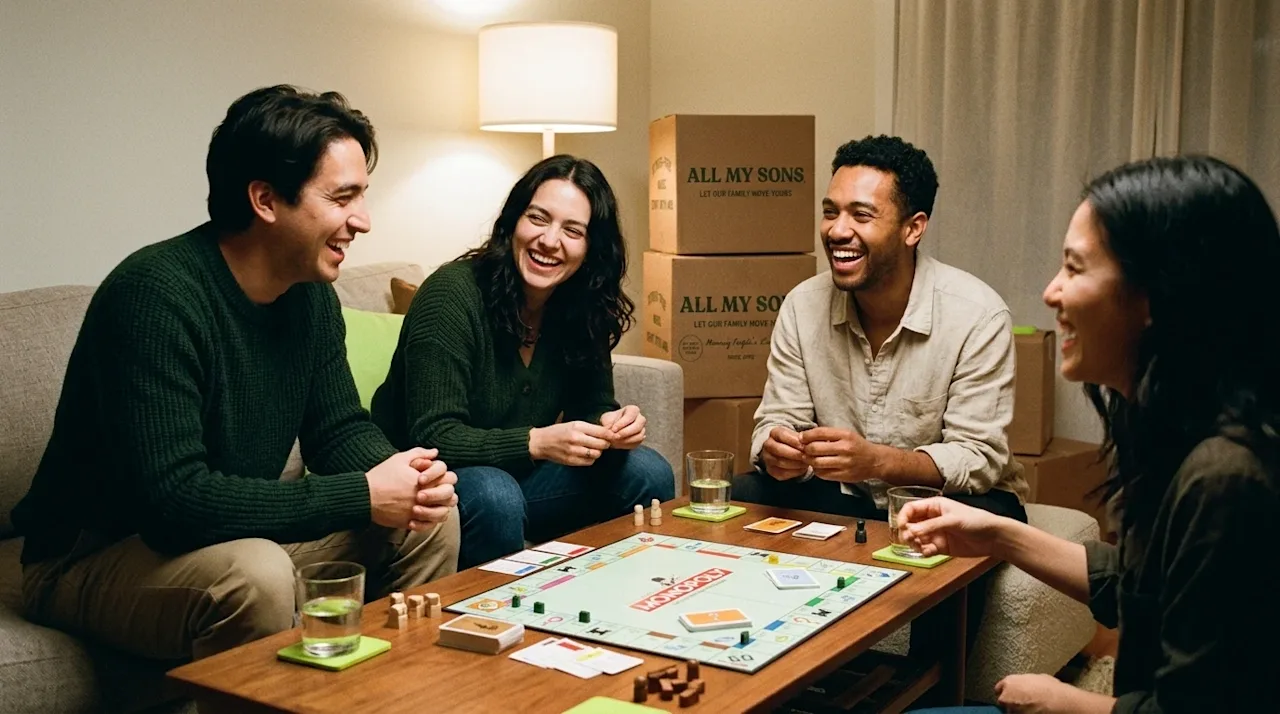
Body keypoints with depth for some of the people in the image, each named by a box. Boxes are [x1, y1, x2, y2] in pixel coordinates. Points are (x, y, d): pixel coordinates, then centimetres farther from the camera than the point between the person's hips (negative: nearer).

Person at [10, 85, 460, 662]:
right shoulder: (156, 294, -27)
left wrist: (402, 476, -17)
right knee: (256, 574, -36)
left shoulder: (311, 292, 0)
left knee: (429, 521, -2)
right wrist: (361, 496, -29)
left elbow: (339, 429, 6)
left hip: (236, 535, 8)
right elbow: (174, 496, -32)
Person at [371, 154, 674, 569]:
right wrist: (537, 442, -38)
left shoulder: (582, 309, -2)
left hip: (515, 474, 6)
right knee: (494, 495, -37)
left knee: (648, 474, -8)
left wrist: (611, 425, -20)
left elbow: (592, 406, 5)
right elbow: (432, 438, -26)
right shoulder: (452, 295, -22)